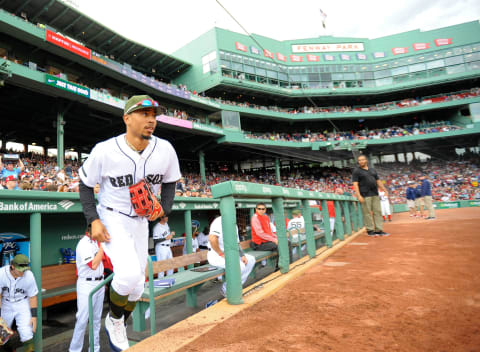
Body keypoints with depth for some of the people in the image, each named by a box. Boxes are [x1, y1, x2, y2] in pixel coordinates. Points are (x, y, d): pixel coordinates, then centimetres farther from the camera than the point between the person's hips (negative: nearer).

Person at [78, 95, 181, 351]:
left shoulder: (165, 150, -12)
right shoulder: (105, 151, -19)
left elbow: (170, 182, 4)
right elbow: (85, 183, -5)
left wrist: (164, 208, -13)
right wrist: (93, 220, -15)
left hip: (140, 222, 4)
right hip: (110, 219, -4)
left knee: (136, 285, 12)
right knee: (129, 273, -24)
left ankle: (118, 329, 41)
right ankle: (114, 320, 10)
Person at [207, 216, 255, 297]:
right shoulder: (219, 221, -17)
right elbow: (212, 238, -32)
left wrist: (242, 255, 1)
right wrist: (221, 254, -23)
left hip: (230, 254, 10)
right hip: (216, 256, -9)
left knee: (251, 259, 3)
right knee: (240, 266, -26)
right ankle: (226, 290, -4)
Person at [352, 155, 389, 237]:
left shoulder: (372, 170, 17)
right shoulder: (356, 171, -1)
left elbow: (378, 181, 22)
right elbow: (355, 184, -9)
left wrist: (385, 190, 15)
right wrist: (358, 195, -18)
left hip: (375, 194, 6)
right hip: (365, 195, -6)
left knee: (378, 211, 6)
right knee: (367, 213, -4)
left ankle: (379, 230, 12)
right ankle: (370, 230, 5)